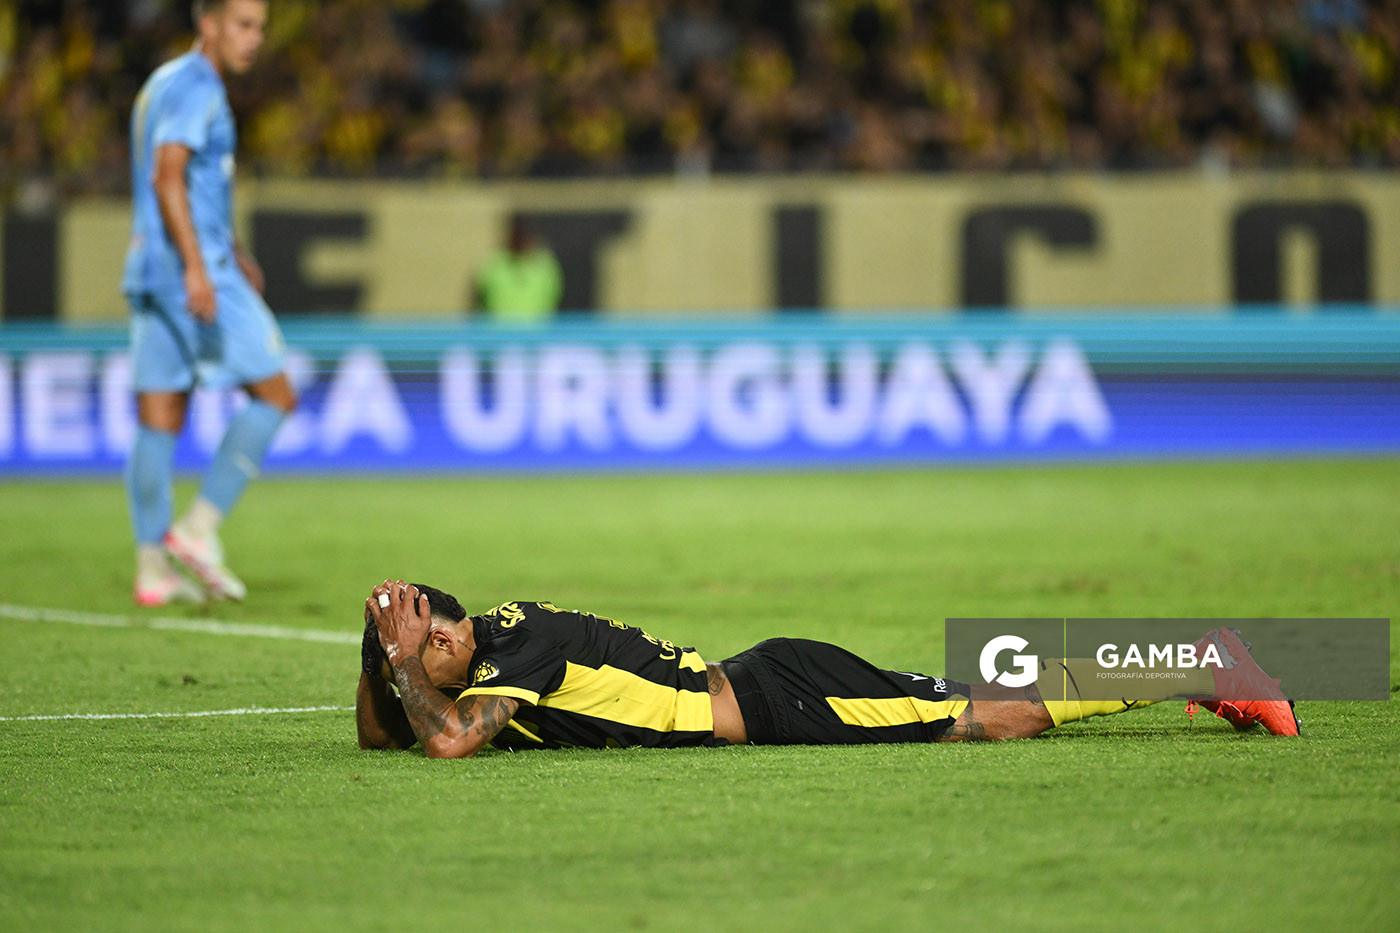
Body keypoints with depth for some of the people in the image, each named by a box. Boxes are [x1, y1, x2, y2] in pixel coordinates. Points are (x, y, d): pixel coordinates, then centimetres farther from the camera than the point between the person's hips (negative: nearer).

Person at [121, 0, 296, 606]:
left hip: (150, 271, 10)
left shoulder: (162, 84, 21)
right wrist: (197, 268, -28)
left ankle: (153, 568, 5)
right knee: (275, 396, -4)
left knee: (159, 421, 6)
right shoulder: (197, 88, -10)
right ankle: (200, 528, -9)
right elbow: (167, 177, -21)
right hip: (195, 271, -10)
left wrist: (231, 252, 37)